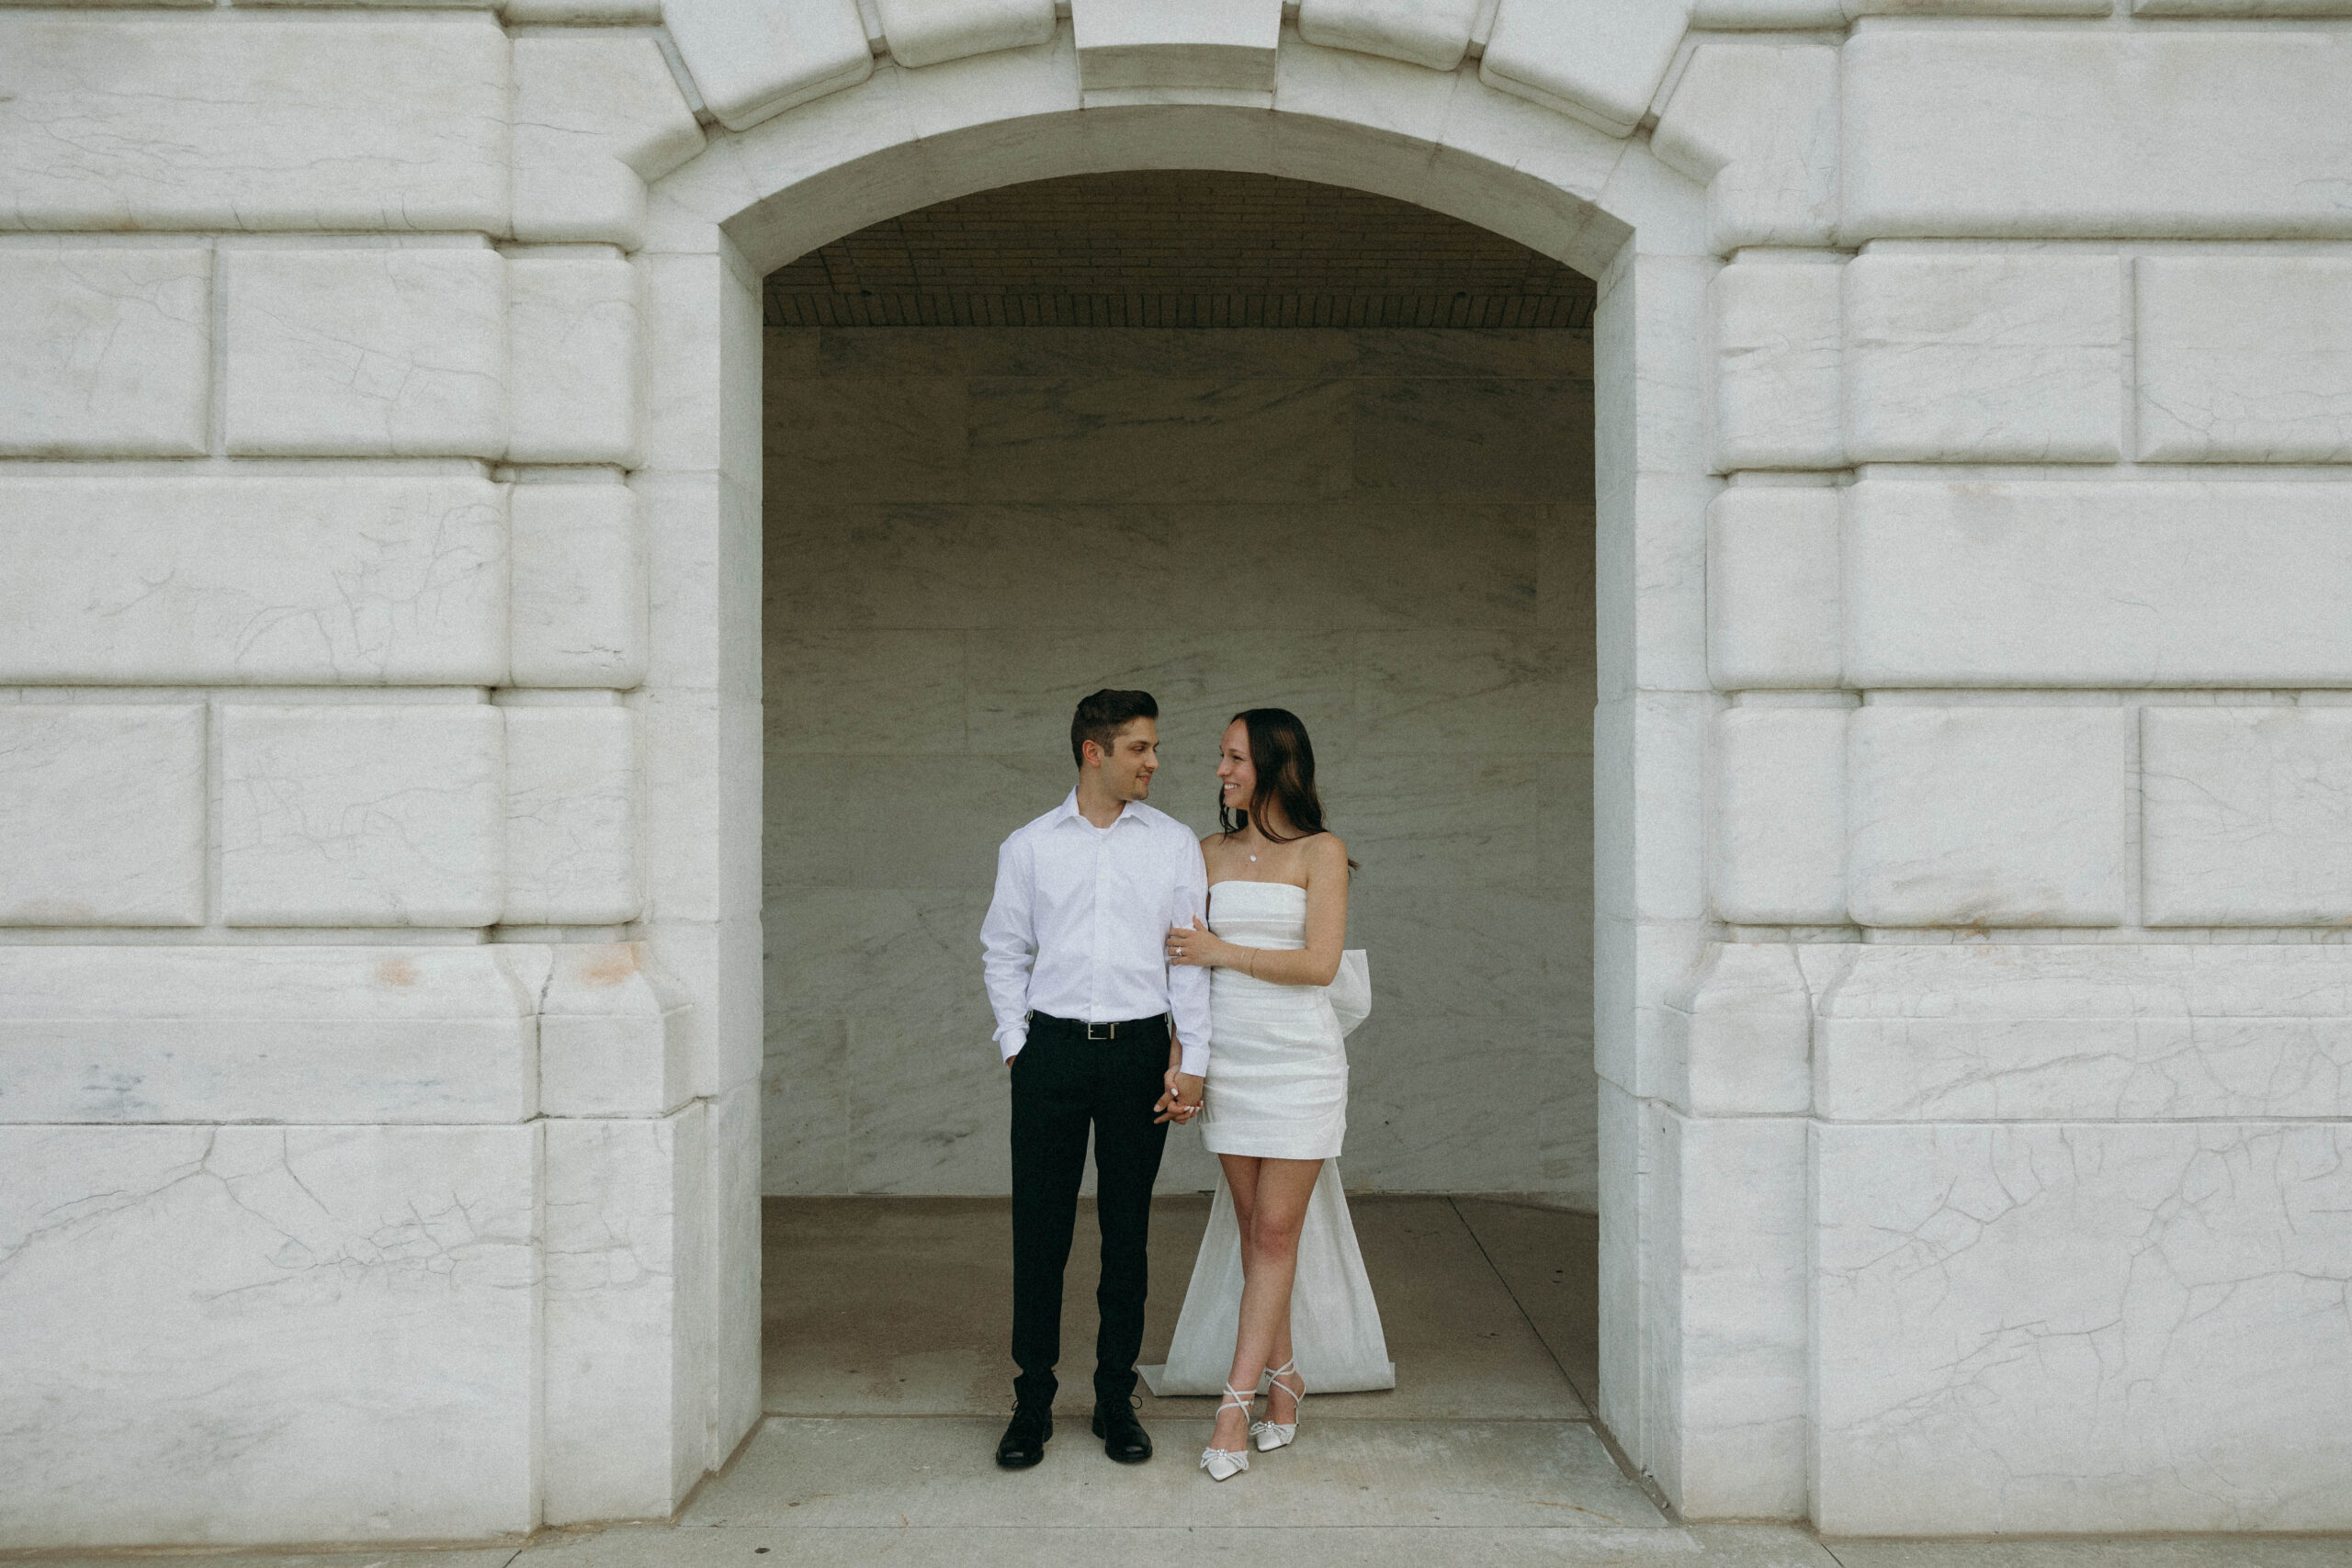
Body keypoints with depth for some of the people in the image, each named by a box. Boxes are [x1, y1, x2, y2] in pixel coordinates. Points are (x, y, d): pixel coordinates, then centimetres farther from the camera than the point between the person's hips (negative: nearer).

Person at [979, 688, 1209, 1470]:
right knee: (1039, 1230, 1)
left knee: (1128, 1231, 6)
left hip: (1139, 1048, 0)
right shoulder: (1028, 846, 7)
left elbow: (1192, 957, 4)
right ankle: (1032, 1403, 13)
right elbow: (1004, 952, 11)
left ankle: (1116, 1400, 19)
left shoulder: (1173, 842, 6)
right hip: (1052, 1048, 0)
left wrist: (1190, 1061, -2)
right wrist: (1015, 1044, 2)